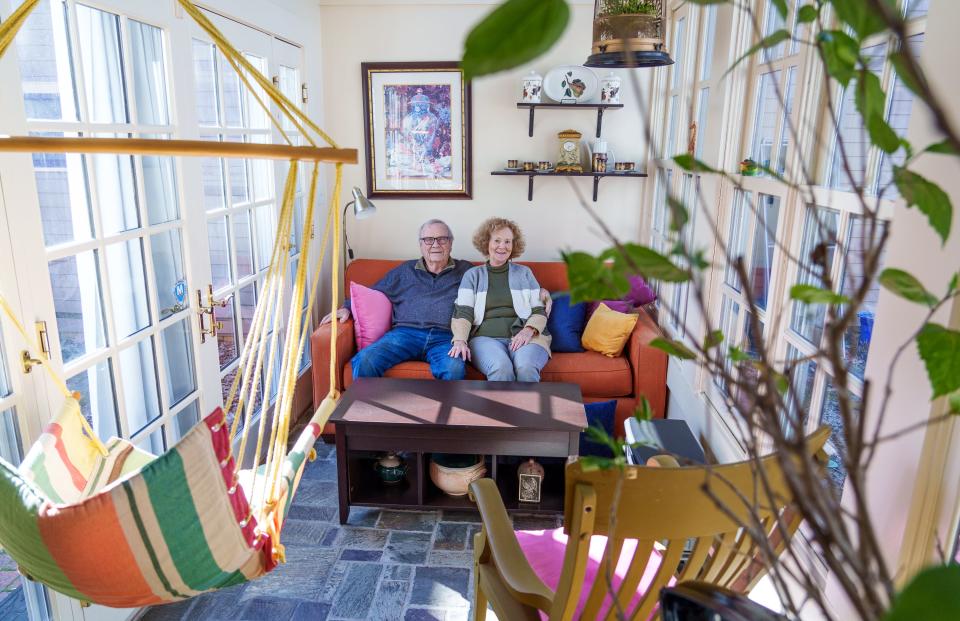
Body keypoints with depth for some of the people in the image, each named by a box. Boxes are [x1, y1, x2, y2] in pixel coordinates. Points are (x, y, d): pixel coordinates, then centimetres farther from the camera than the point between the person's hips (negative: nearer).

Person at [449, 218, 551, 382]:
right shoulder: (473, 275, 18)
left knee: (526, 368, -35)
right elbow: (462, 313, 6)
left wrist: (529, 330, -8)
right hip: (486, 337, -1)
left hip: (523, 336, 1)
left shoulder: (524, 273, 20)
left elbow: (539, 311, 15)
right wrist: (460, 340, -14)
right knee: (501, 369, -36)